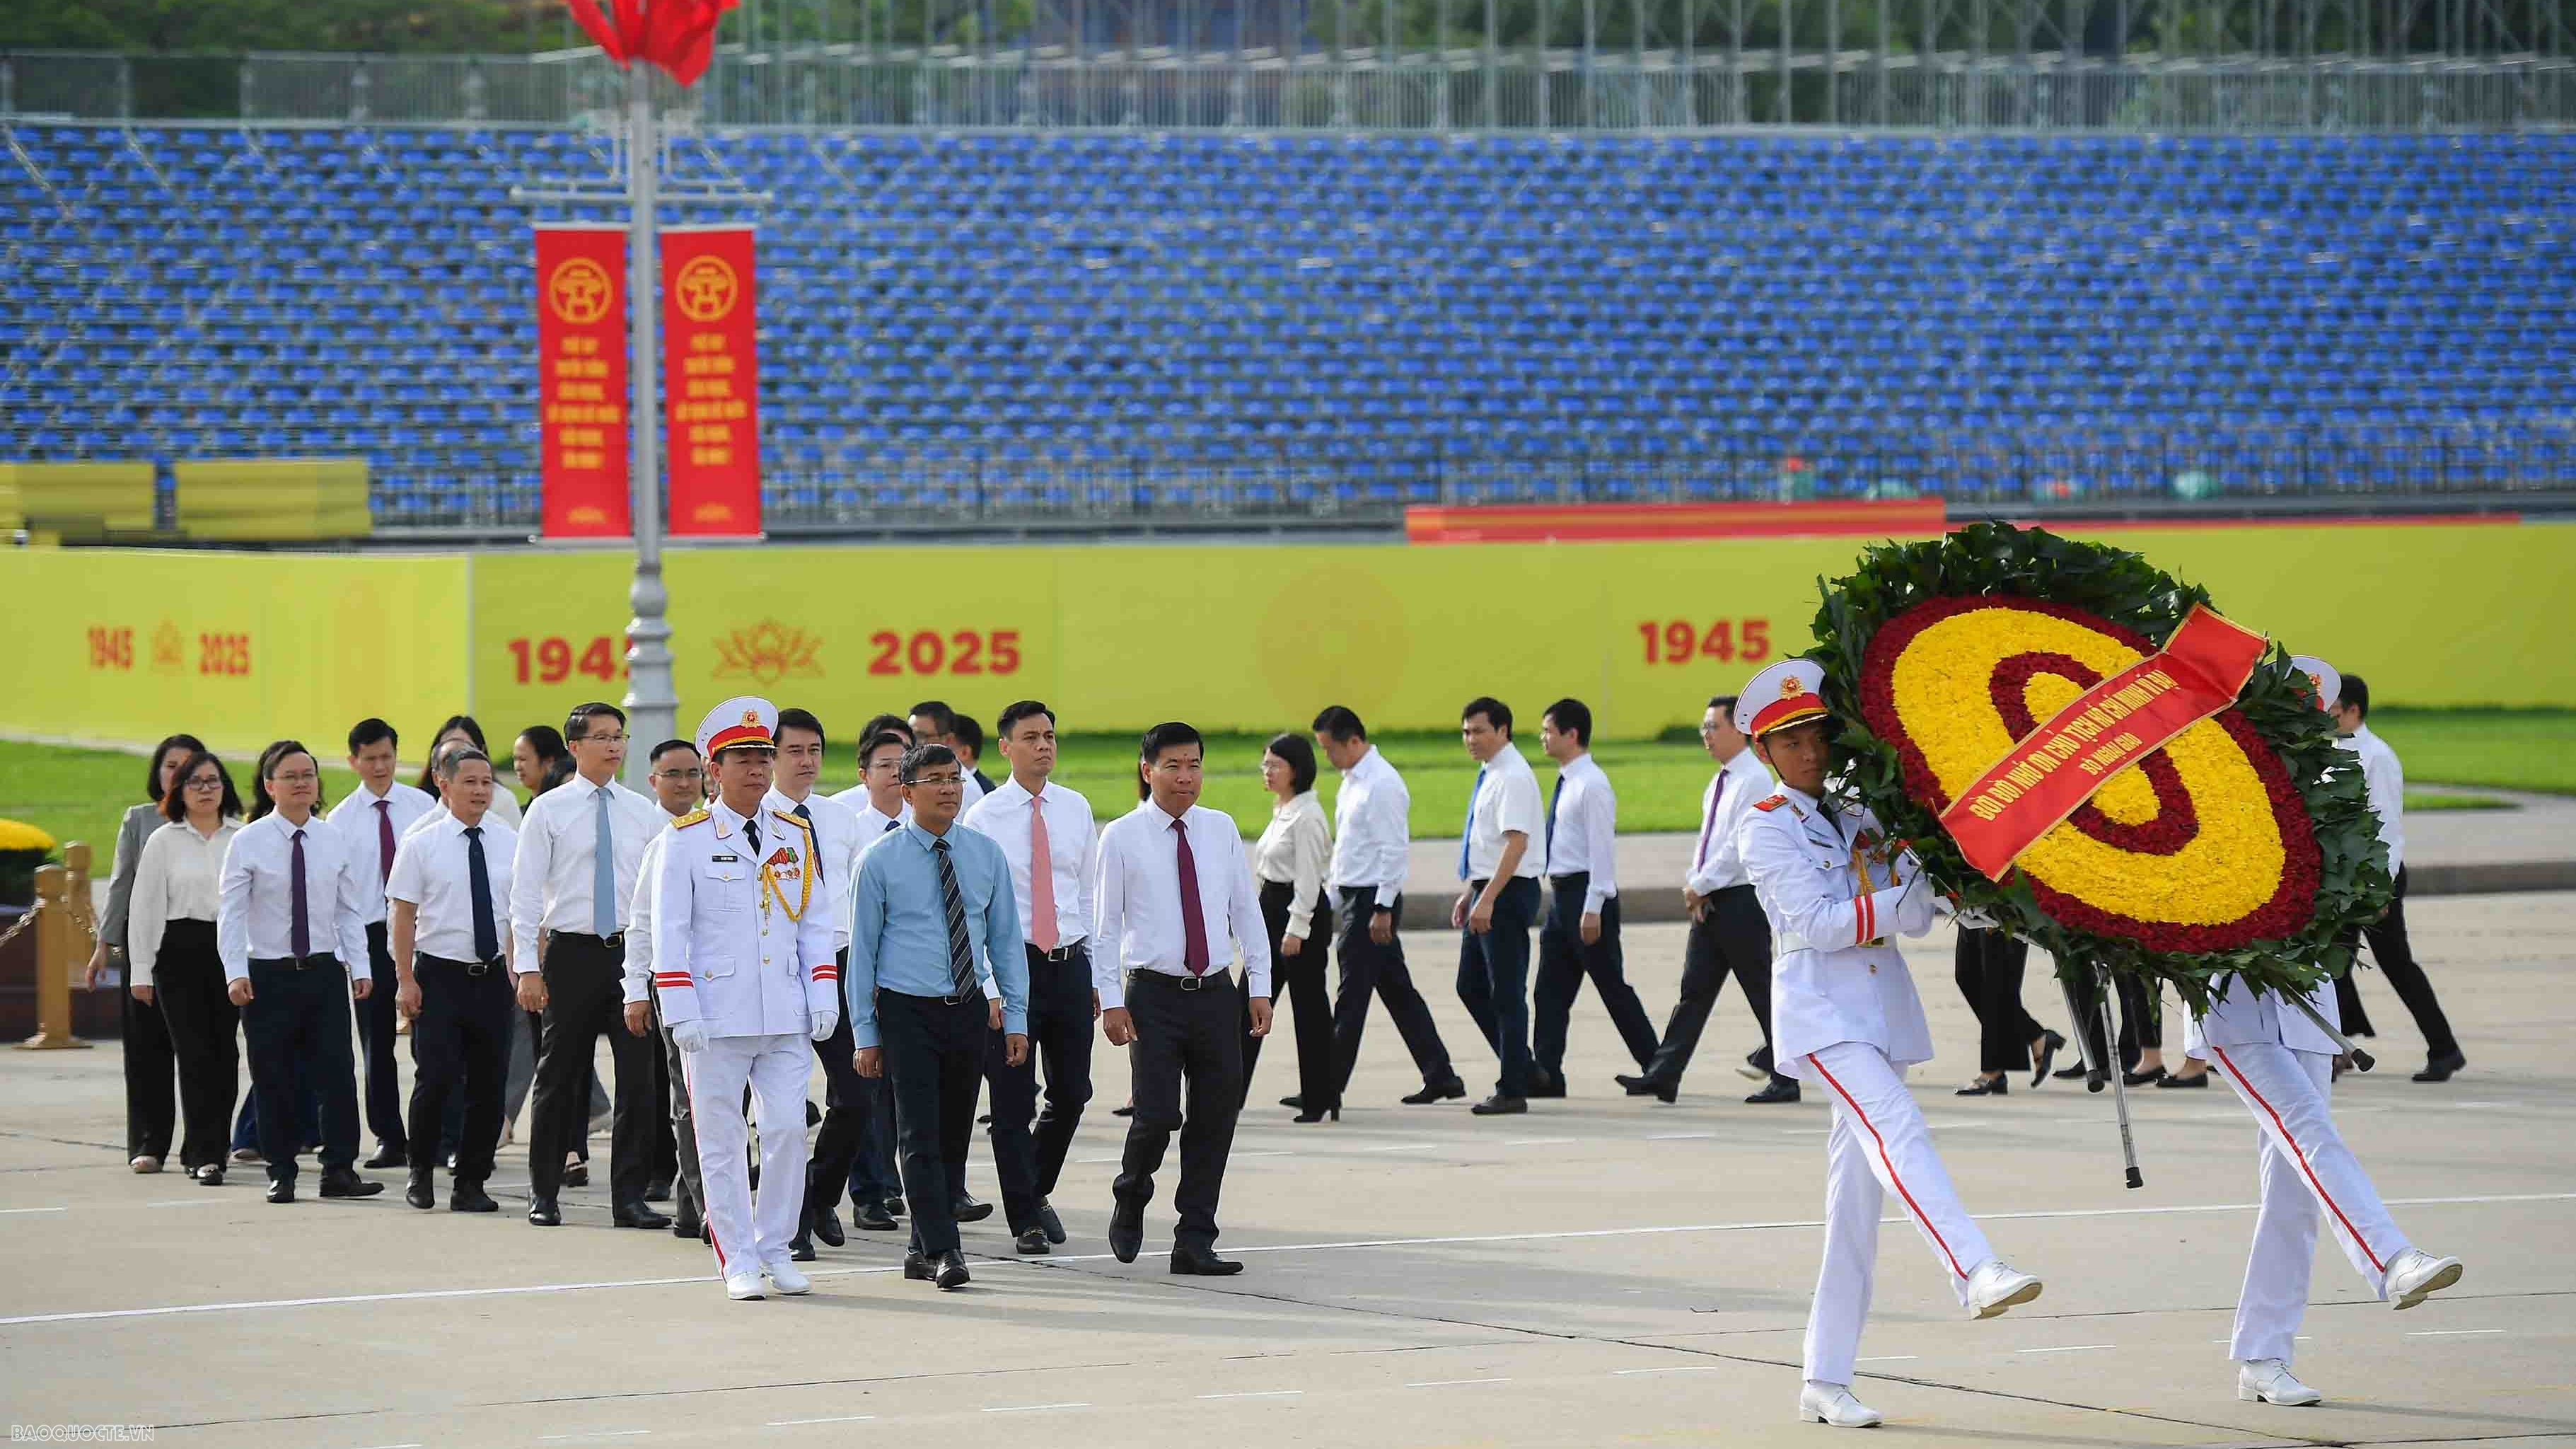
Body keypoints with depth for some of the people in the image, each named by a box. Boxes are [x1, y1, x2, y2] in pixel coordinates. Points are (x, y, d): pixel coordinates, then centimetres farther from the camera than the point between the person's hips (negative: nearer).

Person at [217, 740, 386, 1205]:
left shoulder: (334, 842, 5)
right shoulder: (248, 843, -4)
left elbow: (350, 911, 8)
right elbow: (231, 913, -7)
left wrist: (360, 966, -1)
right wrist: (236, 973, -16)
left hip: (324, 971, 2)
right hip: (269, 975, -2)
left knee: (338, 1074, -4)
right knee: (273, 1082, 3)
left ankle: (339, 1171, 1)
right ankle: (281, 1175, 12)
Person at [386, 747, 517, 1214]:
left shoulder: (510, 844, 7)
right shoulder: (421, 846, 0)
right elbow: (402, 916, -1)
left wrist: (528, 972, 2)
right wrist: (406, 980, -7)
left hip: (493, 978, 3)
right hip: (440, 977, -3)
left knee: (488, 1085, 3)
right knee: (437, 1079, -11)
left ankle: (470, 1183, 13)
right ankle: (420, 1172, 10)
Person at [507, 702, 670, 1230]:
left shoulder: (644, 813, 8)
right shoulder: (549, 810, 1)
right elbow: (525, 892, -1)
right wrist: (529, 968, -8)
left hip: (633, 953, 2)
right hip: (572, 953, -2)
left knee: (639, 1077, -3)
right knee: (560, 1077, 5)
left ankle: (630, 1197, 1)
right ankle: (543, 1193, 17)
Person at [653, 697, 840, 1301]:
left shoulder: (794, 836, 10)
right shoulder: (687, 839, -2)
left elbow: (816, 922, 13)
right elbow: (669, 930, -4)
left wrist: (823, 997, 3)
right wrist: (681, 1011, -11)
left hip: (786, 1020, 3)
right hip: (716, 1019, -3)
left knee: (787, 1130, -1)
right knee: (722, 1142, 1)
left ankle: (775, 1250, 13)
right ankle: (738, 1263, 8)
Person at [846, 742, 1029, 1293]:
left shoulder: (986, 855, 7)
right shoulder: (880, 861, -3)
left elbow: (1006, 939, 10)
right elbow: (862, 949, -1)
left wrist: (1016, 1017, 4)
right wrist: (865, 1033, -4)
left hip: (969, 1010, 4)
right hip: (908, 1013, -4)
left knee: (954, 1138, 8)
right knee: (921, 1138, -11)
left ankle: (921, 1252, 18)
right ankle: (943, 1252, -13)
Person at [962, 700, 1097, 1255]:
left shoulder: (1075, 809, 8)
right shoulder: (984, 818, -5)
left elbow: (1088, 893, 14)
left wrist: (1095, 972, 11)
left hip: (1071, 964, 4)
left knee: (1072, 1093, 9)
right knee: (1013, 1100, -1)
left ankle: (1037, 1192, 30)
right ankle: (1025, 1218, 7)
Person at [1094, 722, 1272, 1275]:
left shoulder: (1222, 831, 8)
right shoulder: (1122, 838, -2)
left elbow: (1246, 911, 10)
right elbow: (1106, 924, -1)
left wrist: (1259, 985, 5)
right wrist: (1110, 999, -7)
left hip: (1216, 993, 4)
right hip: (1154, 995, -4)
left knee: (1216, 1117, 2)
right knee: (1157, 1114, -11)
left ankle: (1195, 1243, 10)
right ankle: (1130, 1201, 20)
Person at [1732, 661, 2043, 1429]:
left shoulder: (1860, 818, 16)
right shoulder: (1768, 828, 0)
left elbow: (1915, 918, 5)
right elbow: (1818, 922, -11)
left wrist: (1898, 858, -11)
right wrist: (1894, 899, -9)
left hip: (1881, 1011, 6)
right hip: (1819, 1011, -6)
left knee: (1857, 1196, 3)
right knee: (1897, 1129, -29)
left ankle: (1825, 1380, 6)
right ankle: (1976, 1272, -50)